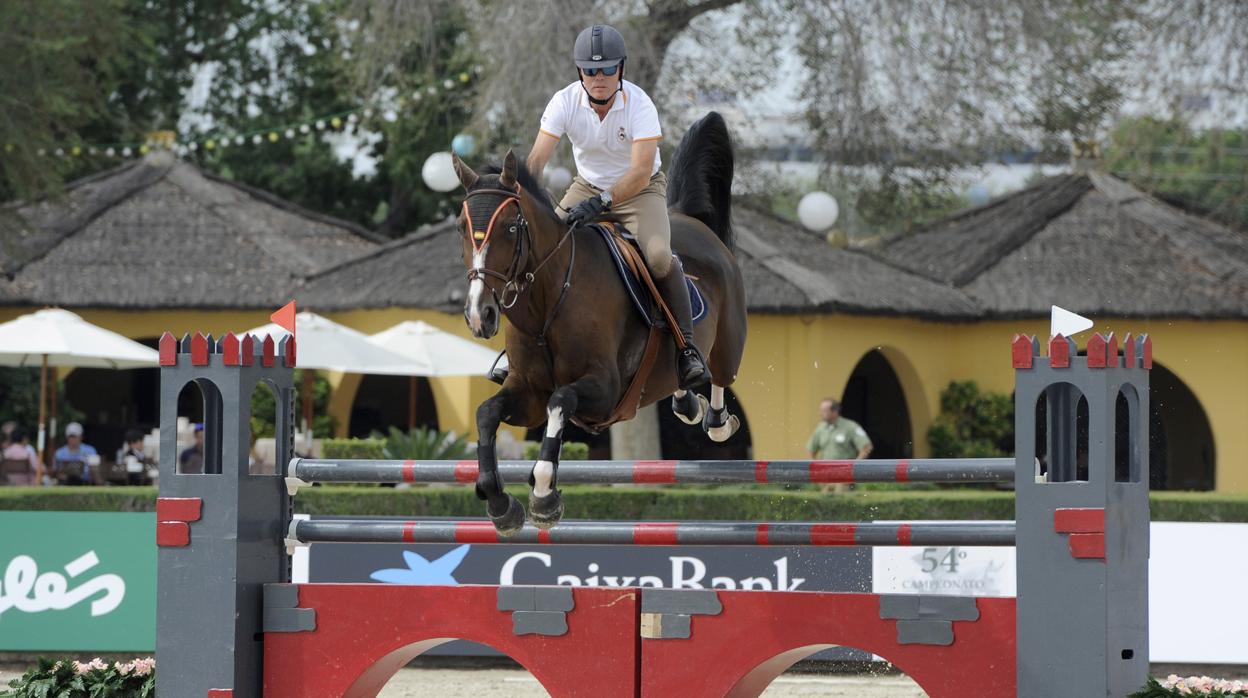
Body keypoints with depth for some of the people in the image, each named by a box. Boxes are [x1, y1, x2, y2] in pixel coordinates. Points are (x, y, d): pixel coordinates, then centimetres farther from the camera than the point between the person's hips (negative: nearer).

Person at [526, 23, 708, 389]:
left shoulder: (639, 104, -25)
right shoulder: (565, 102, -17)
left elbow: (641, 171, -32)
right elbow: (537, 158, -23)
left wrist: (600, 203, -43)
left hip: (640, 189, -4)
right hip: (588, 185, 4)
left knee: (658, 257, -29)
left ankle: (686, 347, -14)